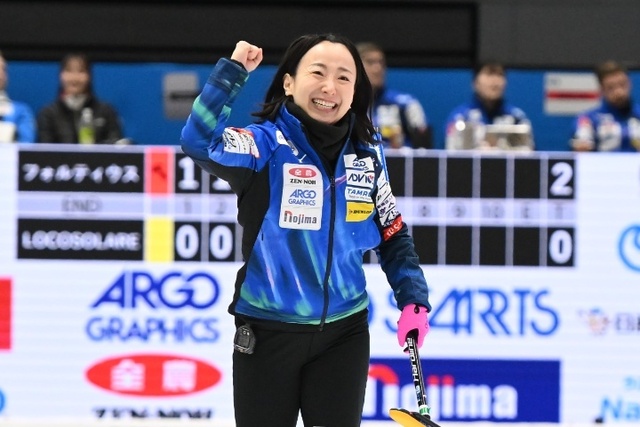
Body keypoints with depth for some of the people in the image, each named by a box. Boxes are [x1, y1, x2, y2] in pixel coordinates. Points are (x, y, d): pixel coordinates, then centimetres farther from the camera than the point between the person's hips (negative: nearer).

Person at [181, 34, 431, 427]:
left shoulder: (367, 153, 2)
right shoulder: (266, 143, -12)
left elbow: (393, 233, 13)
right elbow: (200, 143, -32)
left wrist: (414, 299, 3)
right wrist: (233, 71, -33)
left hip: (345, 332, 3)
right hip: (268, 331, -3)